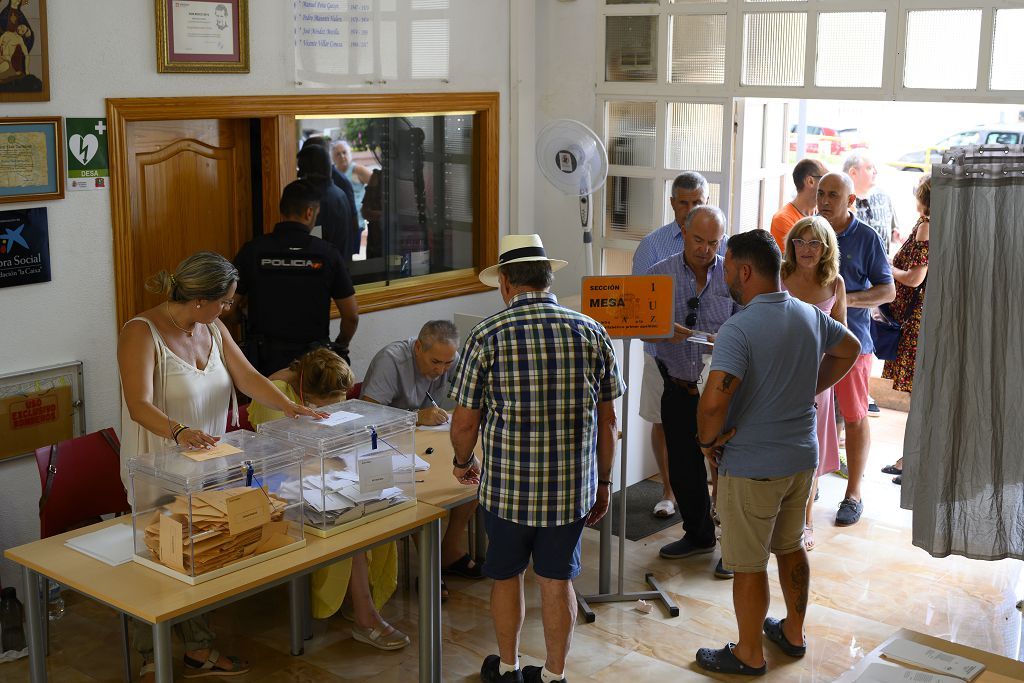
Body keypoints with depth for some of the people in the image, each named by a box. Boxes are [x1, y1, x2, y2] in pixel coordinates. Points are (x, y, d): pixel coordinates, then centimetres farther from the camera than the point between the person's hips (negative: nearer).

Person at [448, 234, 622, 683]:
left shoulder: (487, 336, -12)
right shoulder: (592, 333, -3)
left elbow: (464, 425, -8)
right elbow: (608, 421, 1)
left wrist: (463, 463, 12)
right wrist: (603, 482, 13)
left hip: (507, 488, -2)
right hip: (573, 488, 2)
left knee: (506, 577, 19)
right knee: (557, 581, 16)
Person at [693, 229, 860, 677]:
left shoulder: (738, 330, -24)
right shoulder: (809, 316, 1)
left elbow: (714, 400, -34)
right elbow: (849, 349, 20)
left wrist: (708, 440, -15)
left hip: (752, 467, -7)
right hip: (802, 456, 8)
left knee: (749, 564, 8)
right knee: (791, 547, 24)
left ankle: (749, 654, 22)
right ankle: (793, 632, 40)